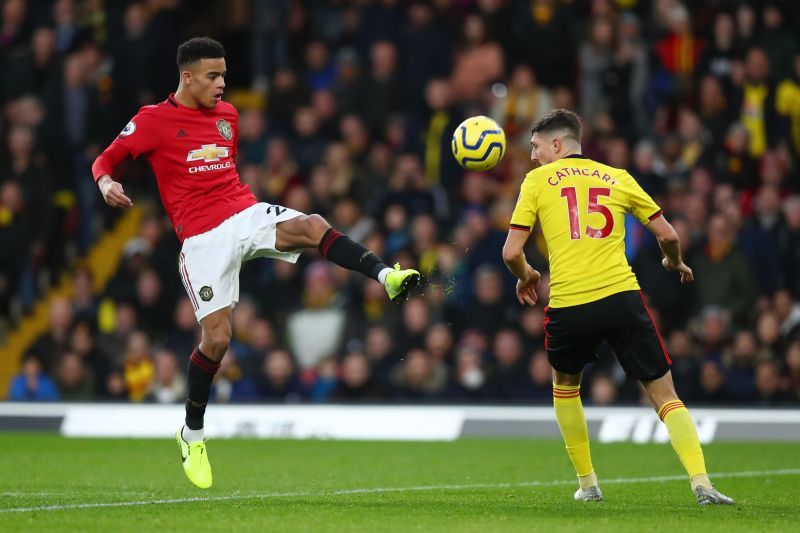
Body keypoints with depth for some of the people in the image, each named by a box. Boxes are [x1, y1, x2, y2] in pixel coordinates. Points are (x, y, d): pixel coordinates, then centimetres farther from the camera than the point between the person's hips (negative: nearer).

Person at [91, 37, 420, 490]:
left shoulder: (227, 114, 15)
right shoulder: (154, 120, -1)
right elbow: (106, 160, 3)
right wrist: (106, 183, -18)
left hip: (247, 214, 4)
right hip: (202, 237, -4)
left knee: (313, 226, -28)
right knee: (217, 338, -7)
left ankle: (386, 275, -42)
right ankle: (192, 436, 12)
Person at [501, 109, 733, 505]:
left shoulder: (537, 180, 9)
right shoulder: (617, 178, 15)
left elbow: (511, 252, 3)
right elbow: (667, 234, 13)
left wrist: (524, 277, 25)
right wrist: (674, 262, 35)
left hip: (568, 305, -1)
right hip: (622, 296, 1)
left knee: (565, 384, 27)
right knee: (663, 393, 4)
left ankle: (587, 484, 26)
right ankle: (701, 484, -12)